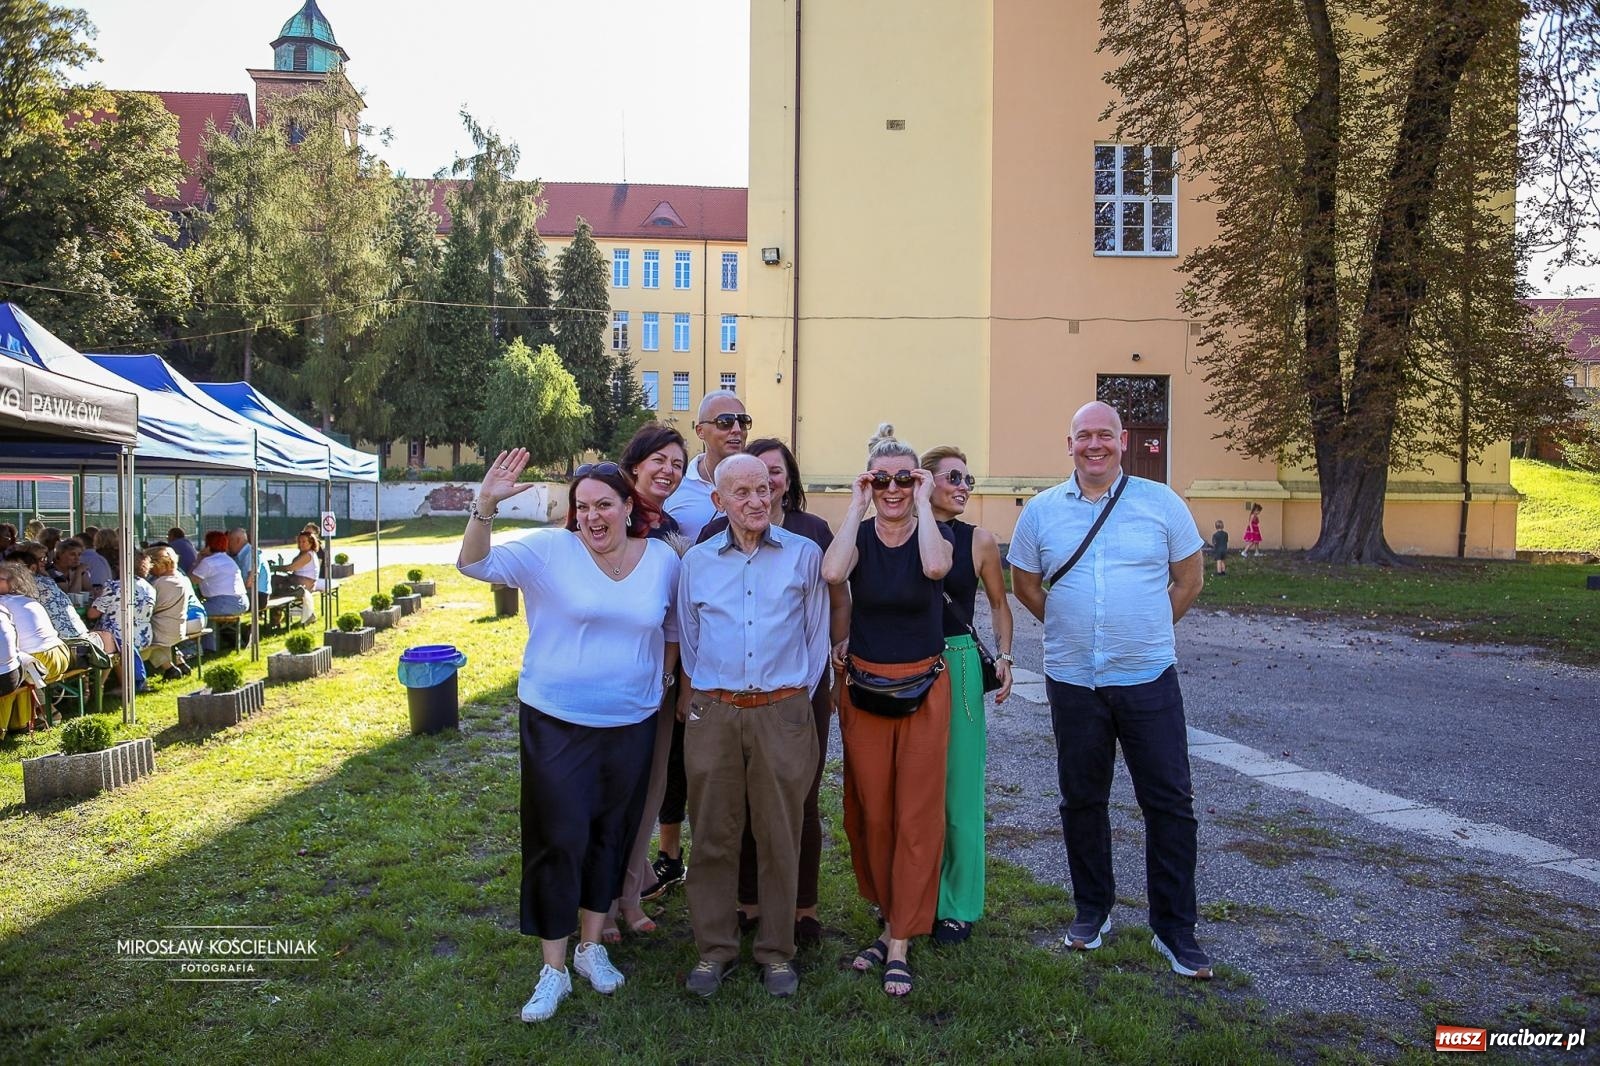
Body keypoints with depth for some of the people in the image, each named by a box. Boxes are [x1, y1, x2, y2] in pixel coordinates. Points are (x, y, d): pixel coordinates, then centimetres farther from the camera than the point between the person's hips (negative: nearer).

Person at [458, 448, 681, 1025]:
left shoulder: (663, 560, 0)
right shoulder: (550, 550, -9)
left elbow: (673, 624, 16)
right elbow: (475, 565, -18)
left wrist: (665, 677, 11)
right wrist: (486, 505, -32)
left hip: (632, 725, 3)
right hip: (557, 724, -3)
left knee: (610, 836, 16)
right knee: (560, 841, 1)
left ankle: (591, 947, 35)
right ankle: (553, 968, 18)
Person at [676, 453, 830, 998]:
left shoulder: (804, 555, 2)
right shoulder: (697, 562, 8)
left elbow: (817, 635, 7)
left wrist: (798, 699, 6)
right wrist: (702, 696, 11)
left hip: (782, 713, -1)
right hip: (713, 713, 2)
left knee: (780, 836, 6)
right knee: (713, 834, 8)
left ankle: (777, 949, 22)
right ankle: (714, 946, 23)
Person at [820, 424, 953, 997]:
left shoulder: (933, 533, -3)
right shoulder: (859, 534, -1)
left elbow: (935, 567, -30)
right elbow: (832, 572, -25)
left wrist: (923, 503, -18)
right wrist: (857, 507, -16)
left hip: (923, 688, -1)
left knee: (916, 817, 1)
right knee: (870, 813, 10)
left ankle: (899, 943, 11)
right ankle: (893, 919, 29)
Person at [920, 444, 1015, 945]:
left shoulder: (979, 541, 0)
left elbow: (999, 603, 11)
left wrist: (1004, 658, 1)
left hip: (959, 667, 0)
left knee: (958, 788, 5)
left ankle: (958, 904, 20)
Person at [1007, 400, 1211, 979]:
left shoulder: (1161, 503, -1)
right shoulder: (1041, 510, 2)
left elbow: (1189, 578, 8)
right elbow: (1025, 584, 12)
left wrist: (1146, 631, 7)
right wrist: (1074, 630, 9)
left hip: (1149, 678, -1)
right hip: (1073, 681, 1)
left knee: (1170, 804, 3)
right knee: (1082, 801, 13)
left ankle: (1174, 929, 18)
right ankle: (1091, 910, 31)